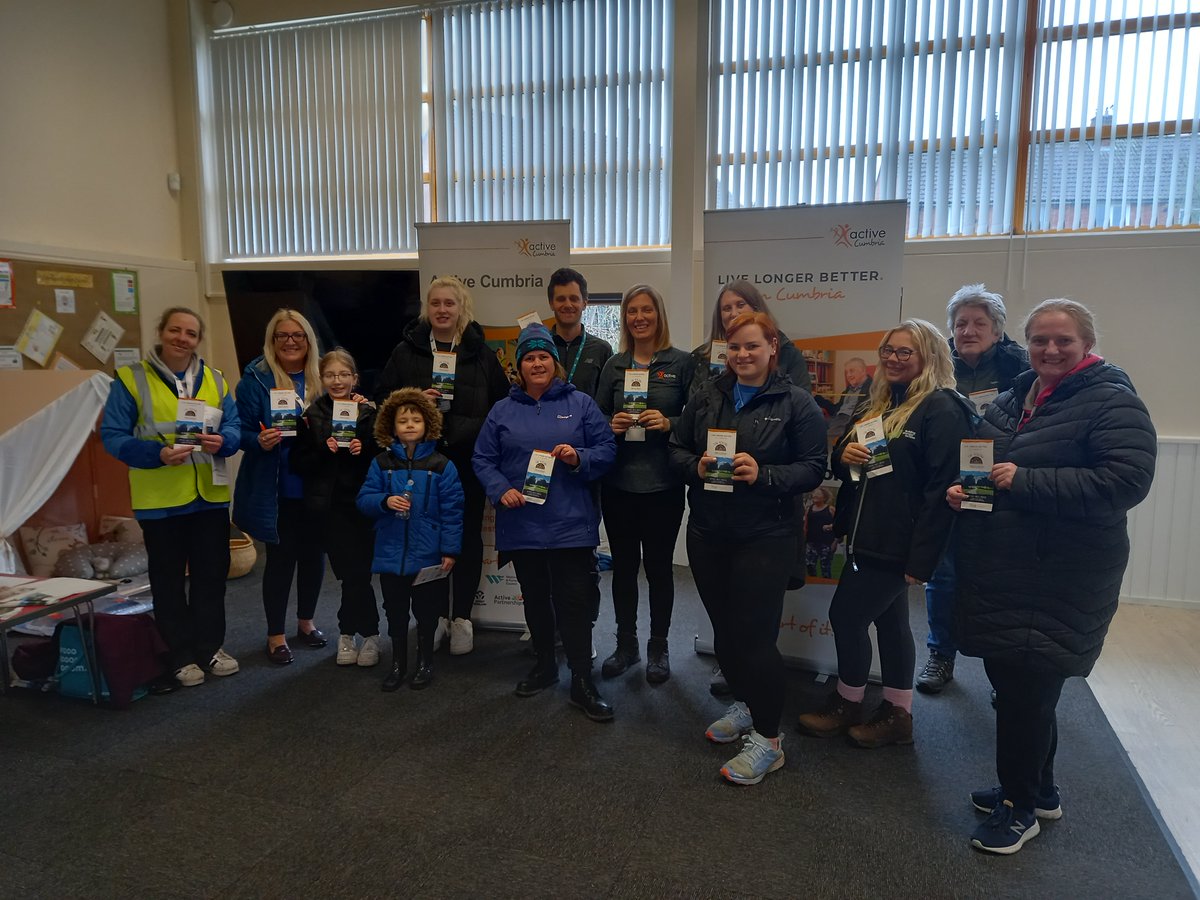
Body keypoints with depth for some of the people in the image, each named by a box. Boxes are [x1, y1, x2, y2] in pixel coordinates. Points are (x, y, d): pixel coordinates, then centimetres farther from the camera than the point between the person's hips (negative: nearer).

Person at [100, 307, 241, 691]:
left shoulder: (214, 380, 8)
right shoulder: (131, 379, -4)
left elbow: (235, 427, 7)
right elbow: (113, 436, -8)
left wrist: (222, 441, -16)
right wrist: (158, 453, -23)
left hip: (210, 496, 4)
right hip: (160, 499, -3)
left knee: (212, 575, 12)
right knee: (169, 580, 7)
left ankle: (210, 648, 27)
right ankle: (180, 657, 20)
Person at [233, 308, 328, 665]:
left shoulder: (322, 377, 5)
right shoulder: (256, 378, -6)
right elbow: (242, 431, -8)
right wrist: (260, 441, -28)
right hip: (276, 490, -4)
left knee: (313, 554, 14)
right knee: (280, 558, 5)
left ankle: (306, 622, 36)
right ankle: (275, 635, 22)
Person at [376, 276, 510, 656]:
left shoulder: (480, 352, 6)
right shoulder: (407, 351, 5)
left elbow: (502, 404, 8)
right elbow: (384, 398, 6)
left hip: (469, 461, 0)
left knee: (468, 537, 6)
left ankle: (462, 617, 19)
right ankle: (434, 614, 19)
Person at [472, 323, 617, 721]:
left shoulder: (580, 403, 2)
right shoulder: (503, 410, 7)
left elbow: (607, 449, 1)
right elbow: (482, 459, 7)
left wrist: (579, 458, -18)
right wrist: (501, 490, -9)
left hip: (571, 524, -2)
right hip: (522, 524, 3)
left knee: (576, 602, -3)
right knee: (535, 599, 16)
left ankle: (582, 681, 8)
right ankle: (544, 664, 34)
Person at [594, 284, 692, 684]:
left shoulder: (681, 362, -1)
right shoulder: (613, 365, 8)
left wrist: (668, 423, -18)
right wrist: (612, 424, -8)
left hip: (662, 484, -3)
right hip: (618, 482, 3)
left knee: (659, 566, 7)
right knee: (623, 565, 11)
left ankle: (658, 648, 24)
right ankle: (625, 645, 28)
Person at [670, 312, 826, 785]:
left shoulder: (795, 403, -5)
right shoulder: (706, 396, 8)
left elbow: (813, 468, -7)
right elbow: (676, 448, 11)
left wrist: (763, 474, -21)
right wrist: (696, 466, -10)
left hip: (764, 537, -5)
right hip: (707, 533, 5)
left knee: (755, 634, -2)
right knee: (724, 627, 15)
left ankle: (768, 738, 14)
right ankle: (745, 704, 39)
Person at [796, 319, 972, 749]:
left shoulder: (941, 410, -14)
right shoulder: (877, 404, 13)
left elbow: (941, 487, -19)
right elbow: (842, 463, 20)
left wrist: (921, 557, -22)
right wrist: (843, 455, -6)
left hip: (897, 543, -8)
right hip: (866, 535, 8)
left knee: (846, 614, -1)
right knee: (889, 619, 15)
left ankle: (846, 705, 21)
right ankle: (897, 715, 28)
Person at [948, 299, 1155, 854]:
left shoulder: (1113, 404, -10)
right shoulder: (1013, 399, 12)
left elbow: (1126, 480, -22)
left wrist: (1026, 482, -24)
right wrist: (962, 487, 0)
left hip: (1058, 582, -7)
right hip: (999, 573, 8)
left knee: (1026, 691, 1)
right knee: (1009, 680, 17)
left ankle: (1021, 807, 22)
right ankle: (1039, 791, 37)